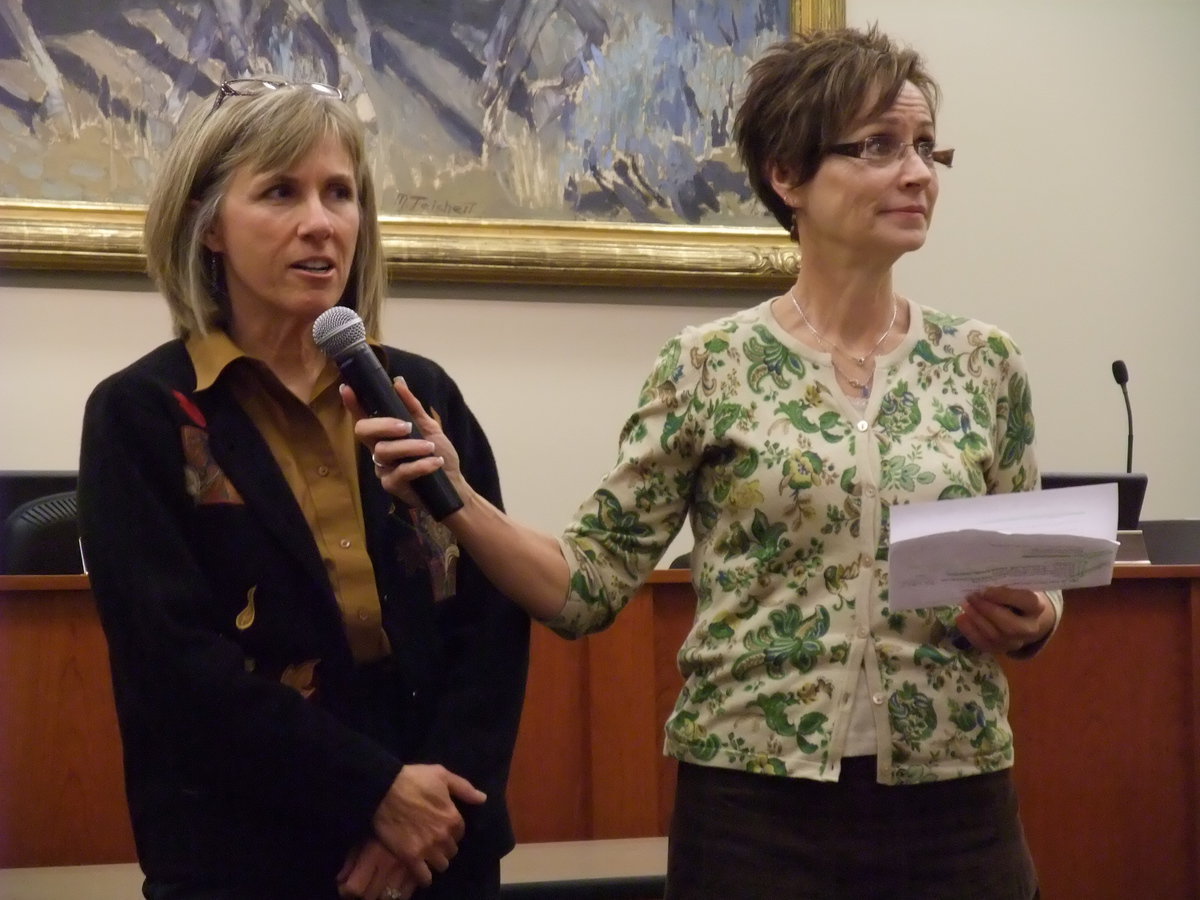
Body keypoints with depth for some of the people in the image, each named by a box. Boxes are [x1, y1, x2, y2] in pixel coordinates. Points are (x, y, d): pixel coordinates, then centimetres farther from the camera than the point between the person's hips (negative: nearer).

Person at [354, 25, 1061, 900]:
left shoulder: (983, 364, 4)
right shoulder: (708, 366, -3)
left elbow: (1033, 591, 11)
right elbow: (591, 584, -3)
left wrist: (1028, 621, -11)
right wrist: (457, 499, -18)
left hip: (952, 806, 2)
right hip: (753, 805, -2)